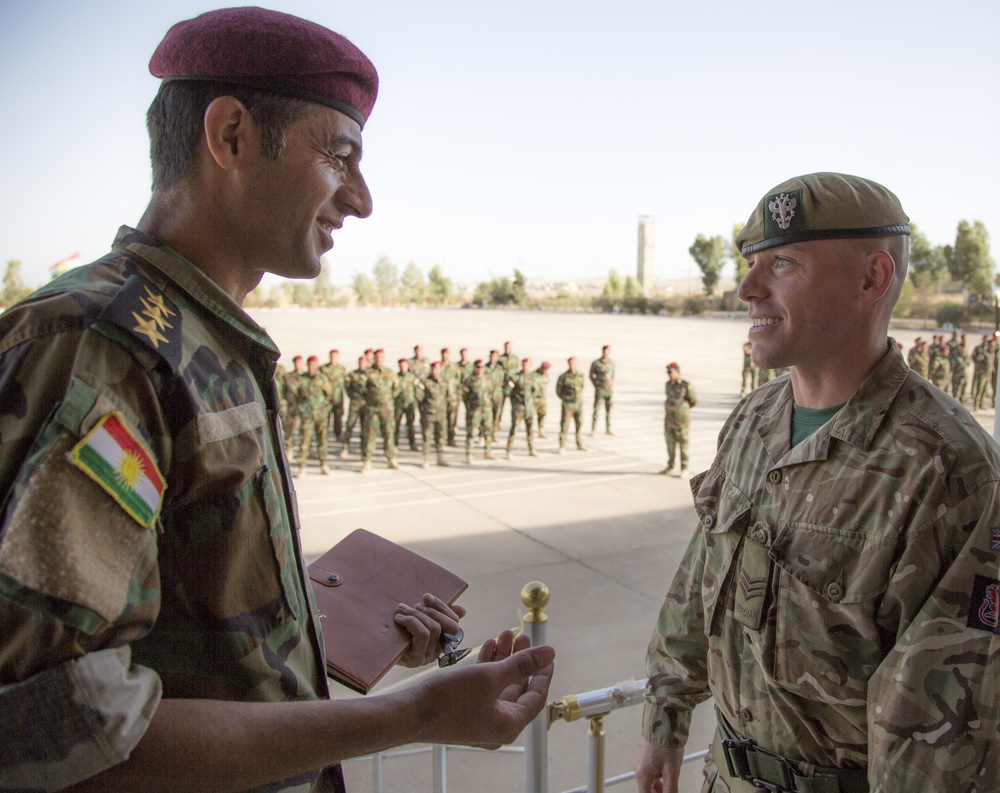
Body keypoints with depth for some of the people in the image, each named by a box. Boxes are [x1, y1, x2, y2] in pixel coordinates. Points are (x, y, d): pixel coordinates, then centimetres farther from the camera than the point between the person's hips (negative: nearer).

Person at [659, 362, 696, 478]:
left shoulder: (686, 386, -14)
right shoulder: (668, 384, 5)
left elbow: (694, 400, -2)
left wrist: (683, 408, 8)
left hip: (682, 420, -6)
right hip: (669, 419, 6)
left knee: (683, 445, 3)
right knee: (670, 443, 11)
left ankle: (684, 469, 11)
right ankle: (670, 467, 21)